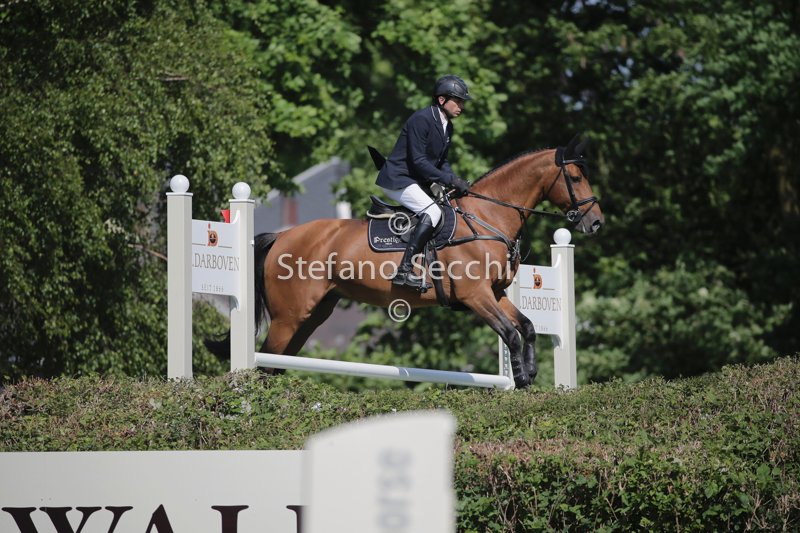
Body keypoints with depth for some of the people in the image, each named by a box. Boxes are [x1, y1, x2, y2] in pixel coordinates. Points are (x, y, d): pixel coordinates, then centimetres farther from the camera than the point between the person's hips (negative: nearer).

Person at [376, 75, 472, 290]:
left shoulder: (447, 127, 12)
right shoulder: (421, 119, -18)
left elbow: (441, 161, 17)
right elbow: (418, 161, -23)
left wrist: (456, 181, -2)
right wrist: (450, 180, -24)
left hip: (417, 182, 10)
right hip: (398, 179, -10)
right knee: (432, 212, -27)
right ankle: (404, 271, -32)